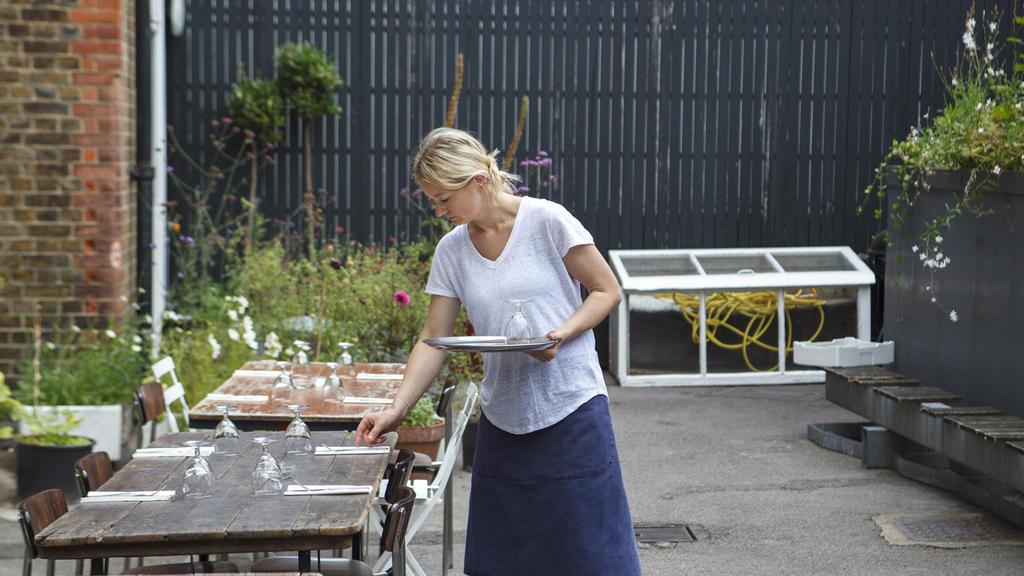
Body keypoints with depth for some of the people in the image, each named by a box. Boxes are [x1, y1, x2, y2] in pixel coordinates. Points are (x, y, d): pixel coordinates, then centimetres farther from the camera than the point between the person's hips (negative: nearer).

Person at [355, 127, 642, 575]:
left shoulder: (547, 222, -8)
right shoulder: (452, 251, 5)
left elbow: (607, 290, -2)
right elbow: (433, 339, 5)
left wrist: (563, 332, -19)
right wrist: (397, 409, -6)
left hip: (571, 407, -5)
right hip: (502, 417, 5)